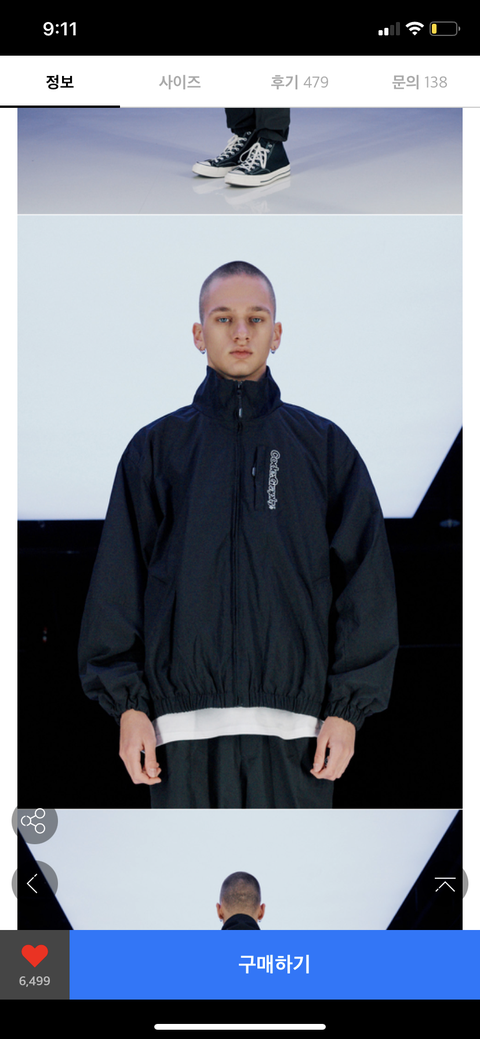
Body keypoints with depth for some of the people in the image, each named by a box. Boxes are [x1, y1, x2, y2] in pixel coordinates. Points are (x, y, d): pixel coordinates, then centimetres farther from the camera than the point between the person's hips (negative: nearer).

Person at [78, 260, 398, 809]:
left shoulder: (323, 445, 10)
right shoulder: (157, 447, 10)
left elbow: (365, 581, 7)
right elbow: (118, 584, 7)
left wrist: (348, 706, -1)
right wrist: (128, 702, -2)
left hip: (293, 726, 0)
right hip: (185, 726, 0)